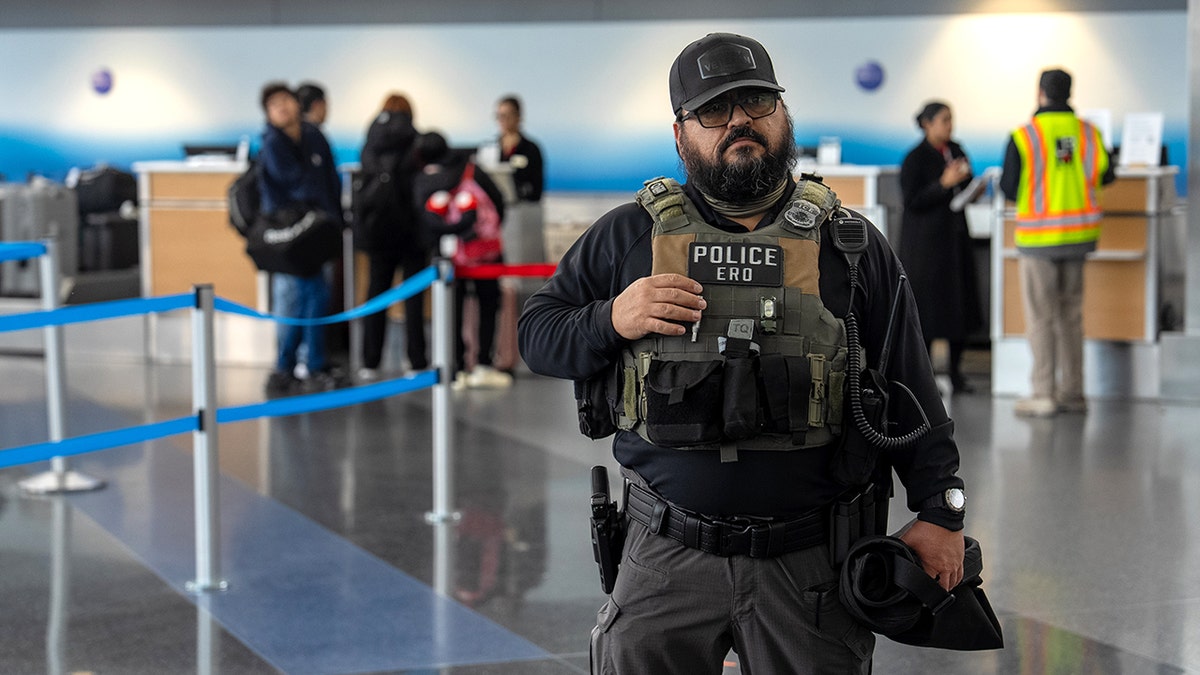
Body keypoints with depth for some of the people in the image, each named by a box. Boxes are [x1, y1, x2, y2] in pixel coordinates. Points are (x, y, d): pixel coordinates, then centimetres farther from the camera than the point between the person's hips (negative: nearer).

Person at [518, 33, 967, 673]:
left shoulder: (851, 246, 6)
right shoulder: (627, 235, 5)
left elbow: (909, 393, 8)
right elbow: (536, 332, 9)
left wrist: (940, 511, 3)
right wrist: (611, 321, -10)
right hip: (667, 559, 0)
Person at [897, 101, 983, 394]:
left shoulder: (956, 150, 9)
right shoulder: (914, 159, -10)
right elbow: (911, 202, -14)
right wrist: (944, 184, -22)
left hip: (955, 237, 6)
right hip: (925, 241, -6)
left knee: (960, 303, 4)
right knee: (927, 304, -5)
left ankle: (956, 372, 14)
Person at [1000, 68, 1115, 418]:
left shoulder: (1023, 137, -12)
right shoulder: (1088, 133, 0)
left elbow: (1010, 189, -9)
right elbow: (1105, 176, 4)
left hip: (1039, 236, -4)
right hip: (1078, 234, 4)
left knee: (1040, 316, 0)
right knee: (1070, 314, 12)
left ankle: (1043, 395, -1)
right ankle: (1073, 392, 14)